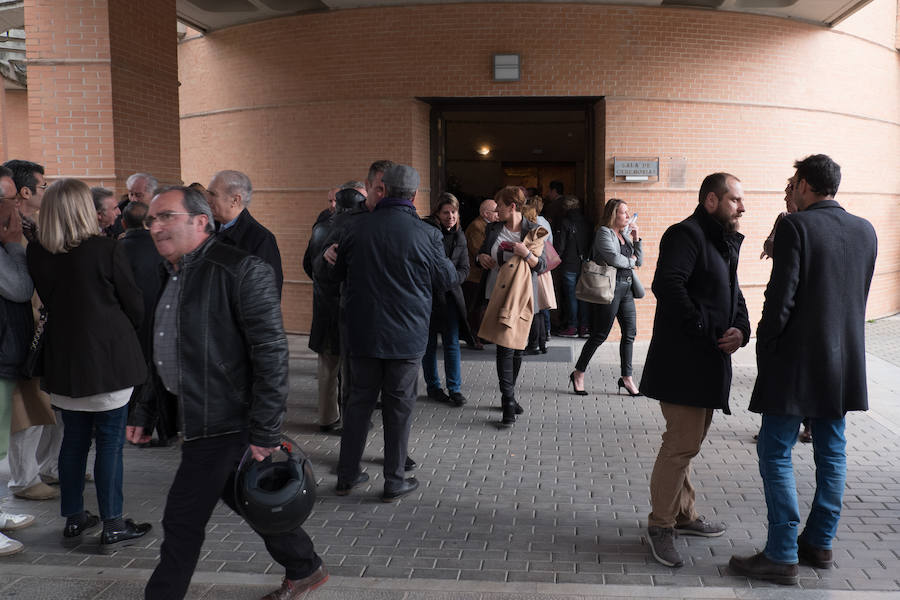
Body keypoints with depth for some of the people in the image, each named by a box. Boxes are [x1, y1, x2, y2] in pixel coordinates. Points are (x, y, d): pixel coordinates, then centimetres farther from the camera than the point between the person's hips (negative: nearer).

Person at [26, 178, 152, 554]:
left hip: (63, 359, 5)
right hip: (108, 357, -5)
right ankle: (112, 527, 10)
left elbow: (48, 300, 10)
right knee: (110, 442, 3)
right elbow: (134, 304, -7)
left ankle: (74, 520, 26)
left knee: (73, 439, 16)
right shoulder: (106, 251, -15)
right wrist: (124, 333, 13)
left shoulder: (37, 255, -2)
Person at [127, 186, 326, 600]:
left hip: (224, 424, -9)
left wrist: (264, 433, -21)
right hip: (193, 420, 9)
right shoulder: (167, 275, 11)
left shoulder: (241, 270, -17)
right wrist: (143, 413, 20)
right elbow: (159, 352, 21)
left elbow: (271, 354, -20)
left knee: (183, 521, -1)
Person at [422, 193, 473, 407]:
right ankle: (433, 387, 21)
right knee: (429, 344, 7)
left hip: (450, 295, 4)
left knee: (452, 344, 2)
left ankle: (455, 389, 10)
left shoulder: (459, 236, 9)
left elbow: (464, 269, 8)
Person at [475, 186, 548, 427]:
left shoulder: (533, 232, 1)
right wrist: (481, 257, 0)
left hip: (521, 296, -1)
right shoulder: (493, 229, 10)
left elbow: (542, 266, 0)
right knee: (505, 347, -8)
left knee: (517, 347, 7)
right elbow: (481, 253, 22)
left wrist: (527, 254, -17)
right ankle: (509, 402, -7)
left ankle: (508, 396, 25)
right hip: (497, 294, 1)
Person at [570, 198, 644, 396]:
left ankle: (626, 377, 15)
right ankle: (578, 374, 11)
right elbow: (613, 258, -21)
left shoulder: (625, 234, 17)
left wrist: (636, 239, 5)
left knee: (630, 333, 6)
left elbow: (639, 260, 17)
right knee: (600, 334, -2)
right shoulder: (604, 233, -8)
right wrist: (630, 261, -3)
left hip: (627, 288, 8)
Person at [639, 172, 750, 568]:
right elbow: (667, 286, -28)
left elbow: (734, 295, 19)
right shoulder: (685, 235, -14)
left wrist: (741, 330, -2)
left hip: (708, 363, 10)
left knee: (687, 441, 19)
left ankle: (683, 515, 32)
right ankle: (660, 525, 7)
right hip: (682, 361, -10)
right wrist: (704, 333, -22)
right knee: (683, 444, -7)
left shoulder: (724, 242, 17)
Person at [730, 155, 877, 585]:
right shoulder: (865, 231, 6)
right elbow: (860, 295, 13)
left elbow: (781, 297, -17)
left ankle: (782, 556, 2)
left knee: (775, 452, 0)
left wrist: (764, 350, -6)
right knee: (831, 452, 15)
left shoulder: (796, 226, -14)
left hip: (797, 360, -7)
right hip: (846, 360, 7)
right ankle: (820, 544, 26)